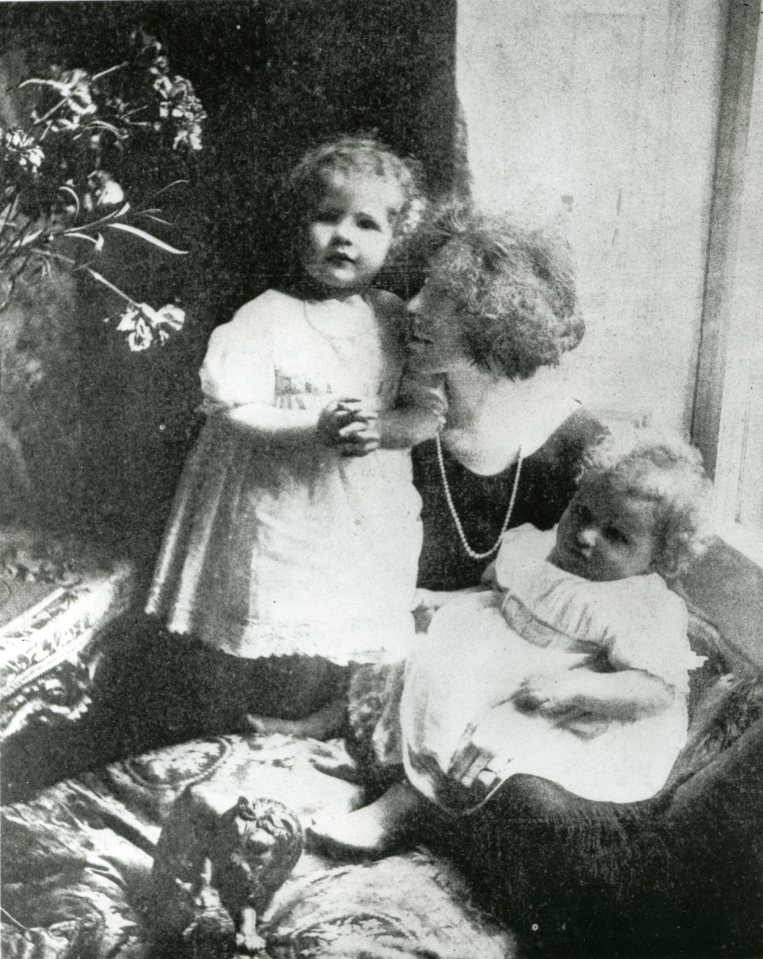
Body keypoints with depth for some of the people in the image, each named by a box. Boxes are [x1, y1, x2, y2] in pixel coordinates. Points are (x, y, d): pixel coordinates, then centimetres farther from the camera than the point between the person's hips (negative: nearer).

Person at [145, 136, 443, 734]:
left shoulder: (397, 320, 4)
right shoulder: (266, 318, -7)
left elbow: (429, 411, 1)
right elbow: (228, 411, -14)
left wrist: (383, 428, -20)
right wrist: (315, 428, -26)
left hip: (369, 528, 4)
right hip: (279, 523, -3)